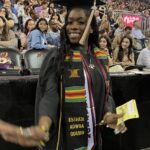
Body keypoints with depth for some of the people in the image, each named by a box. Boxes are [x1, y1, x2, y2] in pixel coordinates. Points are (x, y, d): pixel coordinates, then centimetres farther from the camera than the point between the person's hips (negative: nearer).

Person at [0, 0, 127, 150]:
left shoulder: (99, 57, 5)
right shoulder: (56, 56, -9)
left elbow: (104, 92, 10)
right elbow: (50, 94, -19)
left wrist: (108, 114, -11)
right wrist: (42, 128, -36)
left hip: (92, 132, 5)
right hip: (66, 134, -4)